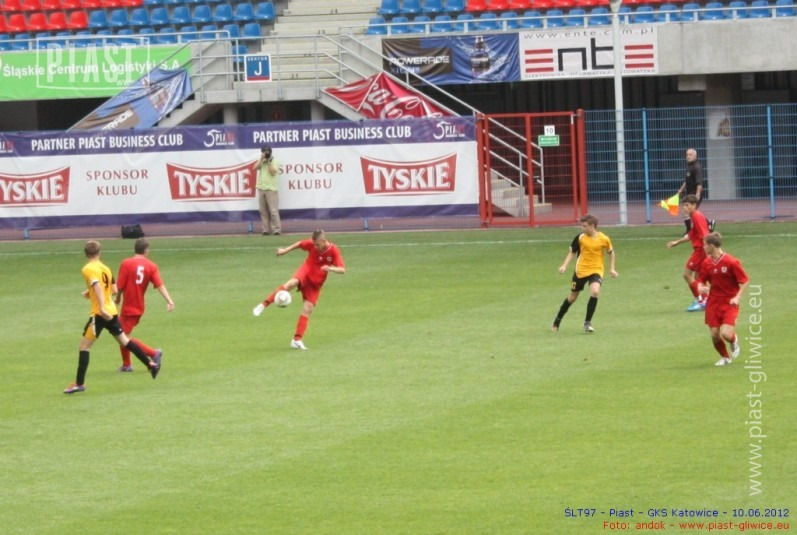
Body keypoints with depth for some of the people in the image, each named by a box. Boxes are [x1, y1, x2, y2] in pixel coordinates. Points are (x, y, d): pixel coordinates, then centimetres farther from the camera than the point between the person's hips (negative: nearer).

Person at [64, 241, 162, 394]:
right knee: (124, 340, 22)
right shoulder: (105, 268, 11)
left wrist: (102, 308, -33)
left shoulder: (88, 269, -11)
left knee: (84, 346, -3)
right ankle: (152, 364, 26)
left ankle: (79, 384, -6)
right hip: (112, 312, 7)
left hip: (99, 314, -7)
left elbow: (97, 286, -25)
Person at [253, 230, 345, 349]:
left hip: (316, 282, 1)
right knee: (291, 283, -35)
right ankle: (264, 305, -30)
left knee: (307, 310, -3)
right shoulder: (311, 244, -13)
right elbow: (300, 244, 9)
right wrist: (286, 250, 13)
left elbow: (342, 270, -19)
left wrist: (330, 268, -38)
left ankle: (297, 340, 4)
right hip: (306, 270, -1)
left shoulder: (333, 250, -16)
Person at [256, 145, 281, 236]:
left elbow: (273, 172, -12)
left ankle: (276, 229, -8)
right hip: (261, 188, 6)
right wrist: (262, 159, -7)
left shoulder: (274, 161, -1)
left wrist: (268, 162, -10)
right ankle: (266, 229, 8)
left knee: (273, 210, -9)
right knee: (263, 211, 5)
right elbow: (256, 167, -2)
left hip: (271, 189, -6)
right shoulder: (261, 161, 14)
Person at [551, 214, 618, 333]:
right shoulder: (580, 237, -8)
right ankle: (557, 320, 32)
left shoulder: (604, 239, -9)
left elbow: (611, 252, 9)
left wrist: (612, 268, 6)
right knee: (573, 297, 10)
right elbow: (572, 252, 5)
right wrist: (564, 265, -6)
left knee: (595, 292, -27)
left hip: (596, 270, -1)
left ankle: (588, 322, -13)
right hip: (581, 270, 1)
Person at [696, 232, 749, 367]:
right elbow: (701, 280, 12)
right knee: (714, 334, -2)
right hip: (713, 303, 5)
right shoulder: (707, 263, 2)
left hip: (729, 303, -5)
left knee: (726, 334, -17)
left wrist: (737, 297, -17)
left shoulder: (731, 262, -14)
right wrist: (701, 287, -11)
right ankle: (724, 357, 25)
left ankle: (734, 341, 20)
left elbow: (744, 281, -8)